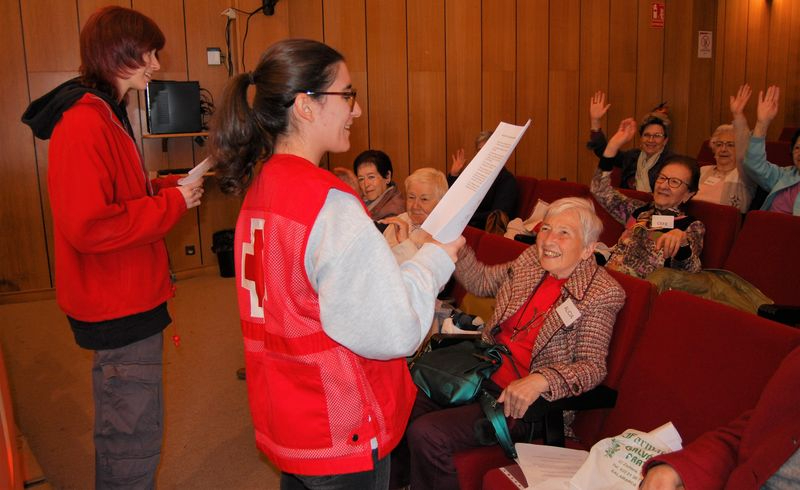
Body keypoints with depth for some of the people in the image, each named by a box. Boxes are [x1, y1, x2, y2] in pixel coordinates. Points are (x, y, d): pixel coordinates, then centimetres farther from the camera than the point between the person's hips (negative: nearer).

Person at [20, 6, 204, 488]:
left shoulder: (106, 114, 12)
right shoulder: (85, 123, -21)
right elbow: (86, 227, -27)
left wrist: (165, 187, 4)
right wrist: (172, 203, -19)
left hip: (129, 298, 10)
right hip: (120, 305, -10)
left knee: (124, 426, 24)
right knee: (135, 437, 2)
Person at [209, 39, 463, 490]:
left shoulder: (261, 186, 3)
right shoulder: (330, 202, -24)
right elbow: (393, 331, -24)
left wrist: (378, 248, 8)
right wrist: (436, 258, -10)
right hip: (341, 436, -8)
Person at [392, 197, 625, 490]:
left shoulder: (601, 293, -11)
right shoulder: (531, 260, 7)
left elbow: (592, 366, -16)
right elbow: (480, 282, 20)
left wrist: (540, 380, -33)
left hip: (521, 400, -6)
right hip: (482, 372, 7)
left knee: (426, 434, -23)